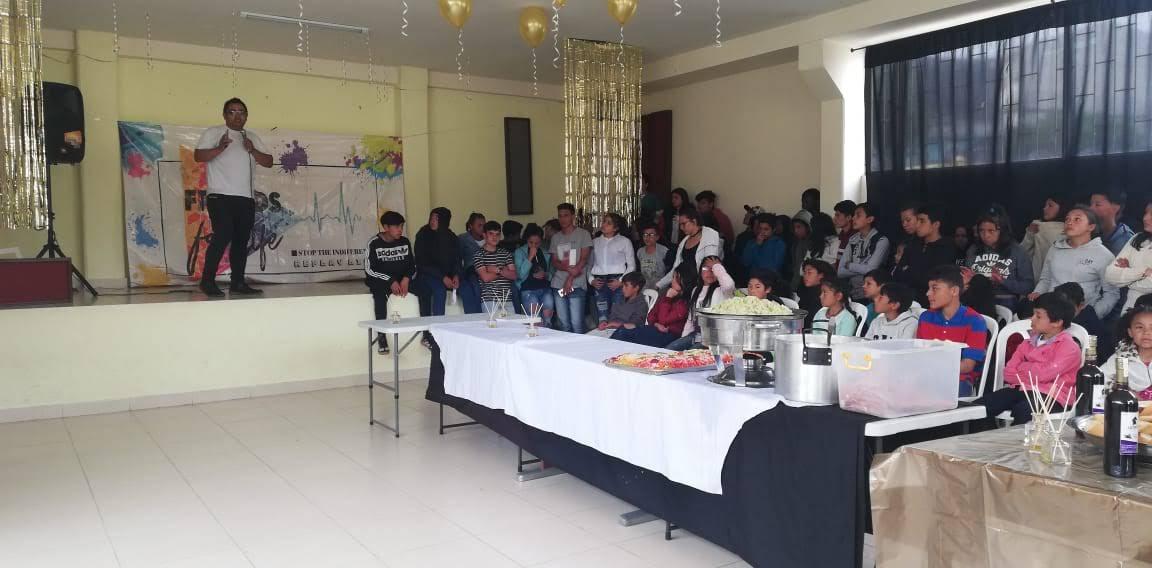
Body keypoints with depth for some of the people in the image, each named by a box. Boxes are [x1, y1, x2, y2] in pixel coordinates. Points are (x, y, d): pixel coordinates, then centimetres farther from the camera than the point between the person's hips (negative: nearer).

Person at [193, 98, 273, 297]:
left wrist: (253, 150, -6)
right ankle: (207, 281, -6)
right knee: (223, 236, -13)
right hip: (221, 196, -5)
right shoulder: (213, 133, 6)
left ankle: (238, 282, 9)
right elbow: (198, 156, -6)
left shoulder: (253, 138, 20)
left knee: (241, 240, 5)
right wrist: (220, 148, -21)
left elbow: (268, 162, 11)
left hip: (247, 198, 5)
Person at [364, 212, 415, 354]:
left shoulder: (405, 242, 6)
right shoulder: (374, 243, -7)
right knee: (380, 294, -37)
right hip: (381, 280, -4)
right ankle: (381, 336, -32)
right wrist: (390, 281, -22)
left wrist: (406, 278, -13)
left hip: (402, 279, 4)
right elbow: (369, 269, -12)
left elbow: (412, 265, 9)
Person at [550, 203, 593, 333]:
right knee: (564, 324, 5)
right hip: (558, 284, 4)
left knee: (576, 324, -9)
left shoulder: (583, 234, 2)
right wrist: (568, 268, -10)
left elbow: (584, 259, -4)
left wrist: (570, 278, -11)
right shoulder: (556, 237, 16)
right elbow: (554, 262, 10)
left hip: (576, 285, -4)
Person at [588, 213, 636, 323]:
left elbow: (631, 265, 3)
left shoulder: (624, 241, 6)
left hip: (617, 282, -3)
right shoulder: (595, 242, 16)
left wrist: (621, 281, -8)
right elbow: (589, 264, 18)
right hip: (599, 283, 3)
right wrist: (591, 279, 2)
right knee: (602, 318, -1)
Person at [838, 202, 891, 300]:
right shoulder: (853, 240, 11)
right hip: (851, 291, 5)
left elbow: (870, 269, -14)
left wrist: (849, 265, -1)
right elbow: (840, 272, 4)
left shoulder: (881, 241, -5)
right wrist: (860, 269, -9)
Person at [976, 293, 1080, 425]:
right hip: (1021, 389, 6)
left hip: (1050, 395, -6)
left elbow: (1044, 374, -15)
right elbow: (1008, 372, 12)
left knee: (1022, 412, -40)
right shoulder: (1029, 343, 21)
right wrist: (1032, 369, -4)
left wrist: (1022, 367, 3)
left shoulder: (1069, 347, -2)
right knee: (979, 406, -18)